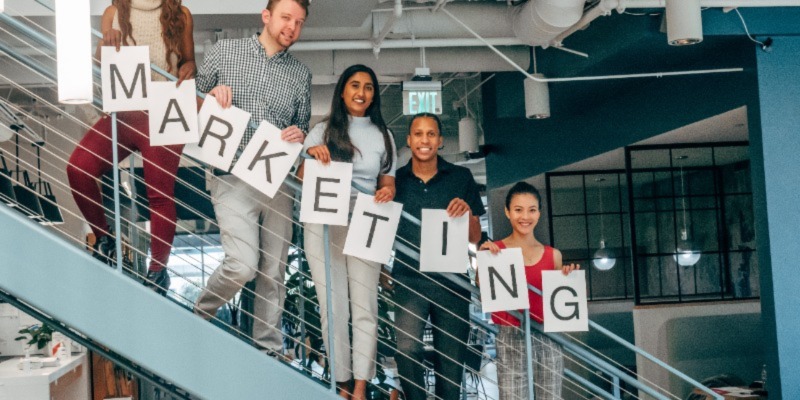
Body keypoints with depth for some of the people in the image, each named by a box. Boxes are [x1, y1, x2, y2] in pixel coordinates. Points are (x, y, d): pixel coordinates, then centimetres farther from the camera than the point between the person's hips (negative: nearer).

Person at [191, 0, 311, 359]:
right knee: (243, 264, -16)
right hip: (233, 177, -3)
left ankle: (268, 352, 18)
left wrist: (299, 134, -5)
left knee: (273, 272, 6)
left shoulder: (301, 74, 13)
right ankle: (199, 317, 12)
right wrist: (212, 96, -11)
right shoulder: (224, 52, 5)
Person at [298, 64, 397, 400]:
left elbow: (387, 183, 11)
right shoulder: (322, 131, 11)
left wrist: (387, 193, -12)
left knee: (364, 304, -7)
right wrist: (310, 156, -13)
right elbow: (303, 179, 8)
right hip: (324, 224, 0)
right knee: (333, 305, 0)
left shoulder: (382, 135, 13)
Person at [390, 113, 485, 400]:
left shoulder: (461, 178, 6)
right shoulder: (396, 180, 6)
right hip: (409, 279, -1)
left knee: (452, 358, 6)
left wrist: (467, 213, -12)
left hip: (451, 279, 1)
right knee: (407, 350, -18)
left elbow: (475, 238, 7)